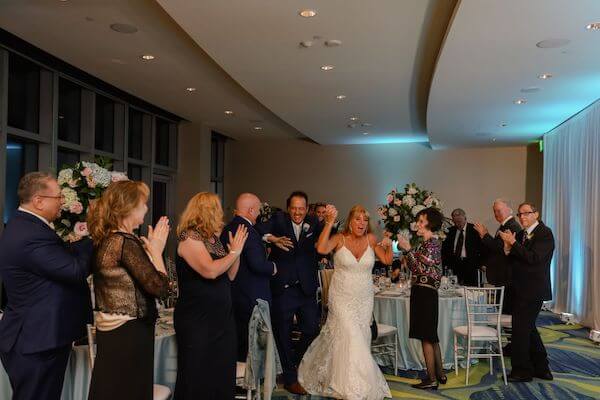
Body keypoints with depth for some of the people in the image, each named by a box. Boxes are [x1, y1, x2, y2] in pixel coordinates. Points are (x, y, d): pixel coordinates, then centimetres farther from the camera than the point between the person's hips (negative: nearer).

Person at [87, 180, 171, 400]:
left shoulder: (105, 240, 9)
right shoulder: (126, 242, -19)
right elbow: (160, 288, -21)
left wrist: (148, 249, 9)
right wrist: (156, 250, -9)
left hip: (111, 332, 9)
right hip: (129, 335, -9)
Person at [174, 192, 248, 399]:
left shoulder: (214, 238, 11)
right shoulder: (189, 237, -13)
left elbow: (230, 276, 13)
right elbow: (210, 271, -27)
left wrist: (237, 249, 2)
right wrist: (234, 252, -14)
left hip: (222, 317, 8)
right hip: (197, 320, -8)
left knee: (222, 375, 12)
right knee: (198, 378, 3)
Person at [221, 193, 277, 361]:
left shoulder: (227, 229, 7)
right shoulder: (248, 231, -19)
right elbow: (257, 264, -26)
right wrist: (273, 267, -7)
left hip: (233, 295, 9)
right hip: (253, 297, -9)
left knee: (239, 339, 18)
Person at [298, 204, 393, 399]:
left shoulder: (370, 239, -2)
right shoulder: (339, 238, -11)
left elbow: (387, 260, 3)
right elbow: (321, 248, -30)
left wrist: (389, 245, -15)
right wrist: (329, 222, -33)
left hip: (364, 299, 4)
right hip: (342, 298, -4)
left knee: (360, 338, 11)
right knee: (350, 338, -10)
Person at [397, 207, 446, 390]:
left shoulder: (433, 243, -12)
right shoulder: (423, 244, 14)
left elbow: (421, 268, -19)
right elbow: (415, 268, 11)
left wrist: (408, 248, -14)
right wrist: (406, 250, 6)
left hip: (426, 293, -10)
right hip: (420, 291, 10)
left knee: (426, 337, -3)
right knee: (431, 336, 16)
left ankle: (431, 379, 4)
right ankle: (440, 374, 26)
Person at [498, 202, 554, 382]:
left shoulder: (545, 233, -12)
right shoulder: (521, 234, 11)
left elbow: (534, 258, -23)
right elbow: (512, 260, 9)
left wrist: (513, 243, -22)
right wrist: (508, 246, -8)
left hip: (533, 290, -9)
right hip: (521, 289, 9)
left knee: (521, 328, -3)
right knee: (528, 327, 17)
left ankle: (522, 371, 10)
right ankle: (541, 368, 31)